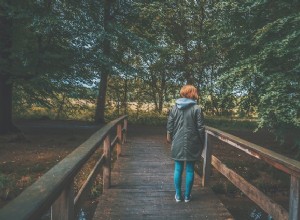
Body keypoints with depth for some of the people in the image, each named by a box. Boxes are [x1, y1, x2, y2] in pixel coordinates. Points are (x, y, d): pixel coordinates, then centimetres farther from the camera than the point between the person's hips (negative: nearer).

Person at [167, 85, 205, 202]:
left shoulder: (174, 108, 1)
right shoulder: (197, 109, -7)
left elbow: (169, 126, 3)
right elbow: (201, 129, -6)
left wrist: (169, 138, 17)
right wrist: (202, 144, 4)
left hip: (178, 143, 2)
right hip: (192, 144, -2)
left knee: (178, 169, 11)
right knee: (190, 170, 9)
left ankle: (178, 195, 20)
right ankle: (187, 196, 20)